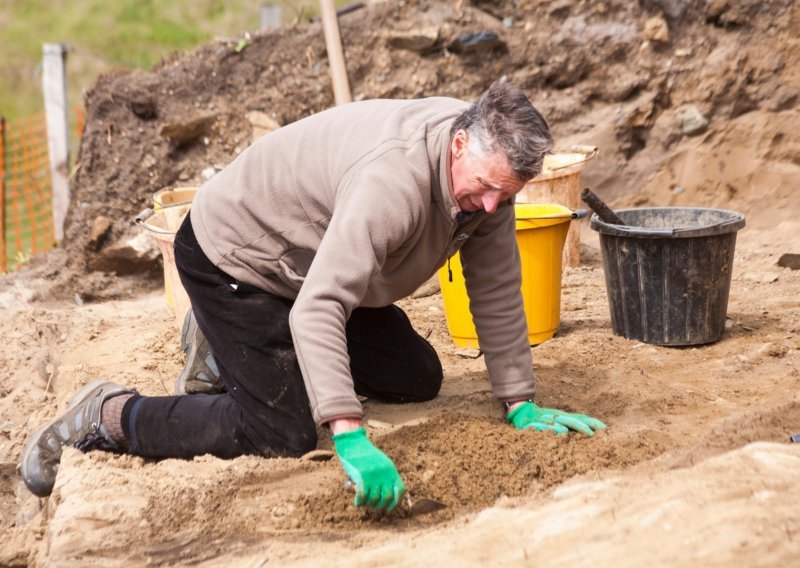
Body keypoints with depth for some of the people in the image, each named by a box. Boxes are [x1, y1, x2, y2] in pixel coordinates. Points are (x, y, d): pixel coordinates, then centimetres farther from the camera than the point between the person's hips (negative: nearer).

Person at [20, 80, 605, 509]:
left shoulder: (489, 168, -12)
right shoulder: (395, 177, -39)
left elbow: (497, 292, -3)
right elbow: (316, 309, -45)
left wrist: (520, 404, -4)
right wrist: (352, 440, -50)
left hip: (310, 260, 9)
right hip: (233, 254, -9)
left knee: (418, 379, 11)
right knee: (285, 433, -18)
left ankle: (223, 352, 25)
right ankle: (107, 414, -1)